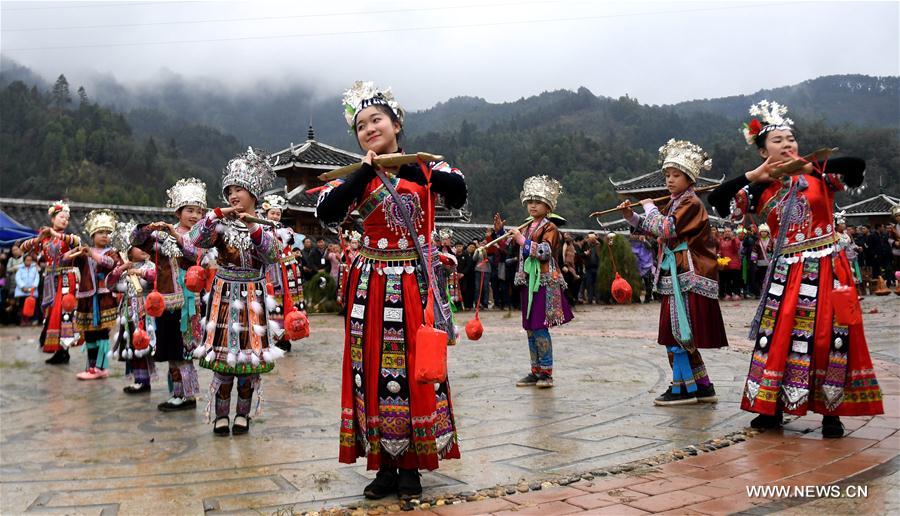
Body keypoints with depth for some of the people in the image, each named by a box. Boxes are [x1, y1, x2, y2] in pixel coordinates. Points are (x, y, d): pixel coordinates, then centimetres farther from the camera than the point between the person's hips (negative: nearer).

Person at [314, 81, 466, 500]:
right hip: (372, 287, 2)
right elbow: (326, 212, -12)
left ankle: (411, 466, 15)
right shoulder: (357, 177, 6)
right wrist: (368, 171, -15)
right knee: (373, 373, 4)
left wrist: (405, 166, -17)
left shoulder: (421, 168, 3)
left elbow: (458, 191, -16)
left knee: (416, 371, 1)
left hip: (416, 285, -1)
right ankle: (385, 465, 17)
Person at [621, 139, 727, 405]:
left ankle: (683, 388, 1)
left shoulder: (691, 203, -11)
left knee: (677, 333, -7)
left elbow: (666, 228, -24)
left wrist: (650, 208, -10)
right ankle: (703, 387, 20)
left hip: (689, 278, -9)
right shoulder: (674, 204, 17)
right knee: (683, 335, 11)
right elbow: (652, 228, 23)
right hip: (676, 277, 9)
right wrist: (631, 216, 7)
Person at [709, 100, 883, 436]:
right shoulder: (762, 191, 5)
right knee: (777, 338, 2)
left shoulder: (817, 175, 3)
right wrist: (754, 176, -10)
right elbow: (717, 200, -4)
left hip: (827, 269, -1)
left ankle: (831, 412, 9)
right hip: (785, 273, 2)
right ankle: (771, 407, 14)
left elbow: (857, 166, -12)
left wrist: (812, 166, -20)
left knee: (829, 338, -2)